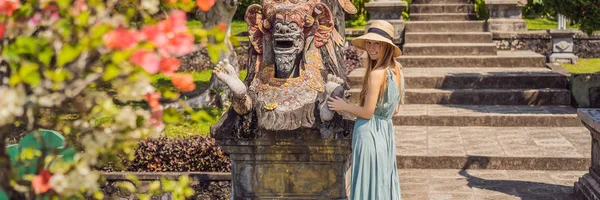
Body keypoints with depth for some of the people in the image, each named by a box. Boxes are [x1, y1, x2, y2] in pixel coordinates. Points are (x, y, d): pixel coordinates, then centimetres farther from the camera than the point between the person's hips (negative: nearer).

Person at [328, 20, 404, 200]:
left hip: (370, 133, -8)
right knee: (384, 183, 16)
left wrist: (343, 106, -2)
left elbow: (367, 112, -16)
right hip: (386, 131, 8)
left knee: (369, 184, 1)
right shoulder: (396, 70, 6)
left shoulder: (377, 73, -19)